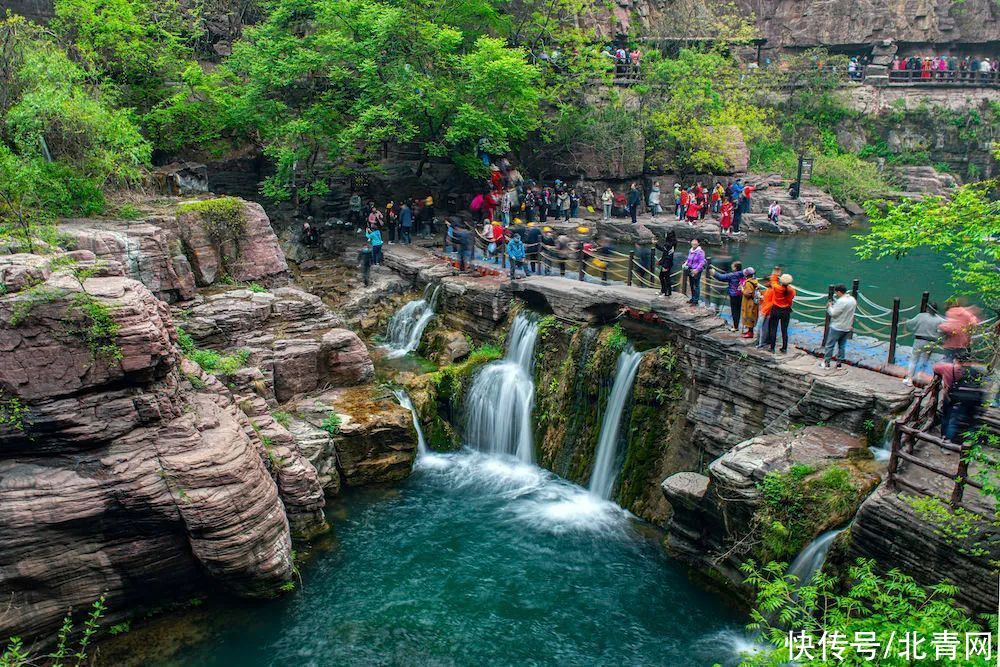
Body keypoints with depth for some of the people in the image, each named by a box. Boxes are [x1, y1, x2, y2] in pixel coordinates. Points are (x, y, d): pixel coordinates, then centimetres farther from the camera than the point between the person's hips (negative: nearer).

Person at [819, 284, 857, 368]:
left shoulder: (841, 301, -22)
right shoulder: (853, 300, 6)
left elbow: (833, 313, -21)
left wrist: (830, 306, -4)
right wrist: (835, 305, 9)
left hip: (837, 328, -8)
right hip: (847, 328, 8)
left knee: (830, 345, 3)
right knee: (842, 346, 14)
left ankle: (826, 362, 8)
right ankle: (839, 362, 18)